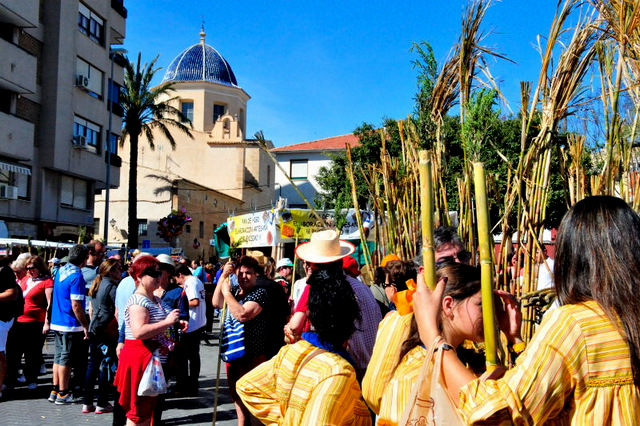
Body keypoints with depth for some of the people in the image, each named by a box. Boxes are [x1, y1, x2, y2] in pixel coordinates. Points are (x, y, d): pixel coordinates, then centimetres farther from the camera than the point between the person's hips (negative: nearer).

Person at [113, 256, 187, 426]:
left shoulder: (155, 300, 14)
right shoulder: (138, 301, -18)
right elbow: (139, 331, -32)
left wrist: (176, 324, 13)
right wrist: (167, 322, -27)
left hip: (153, 355, 10)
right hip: (139, 356, -10)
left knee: (148, 406, 18)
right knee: (138, 407, -2)